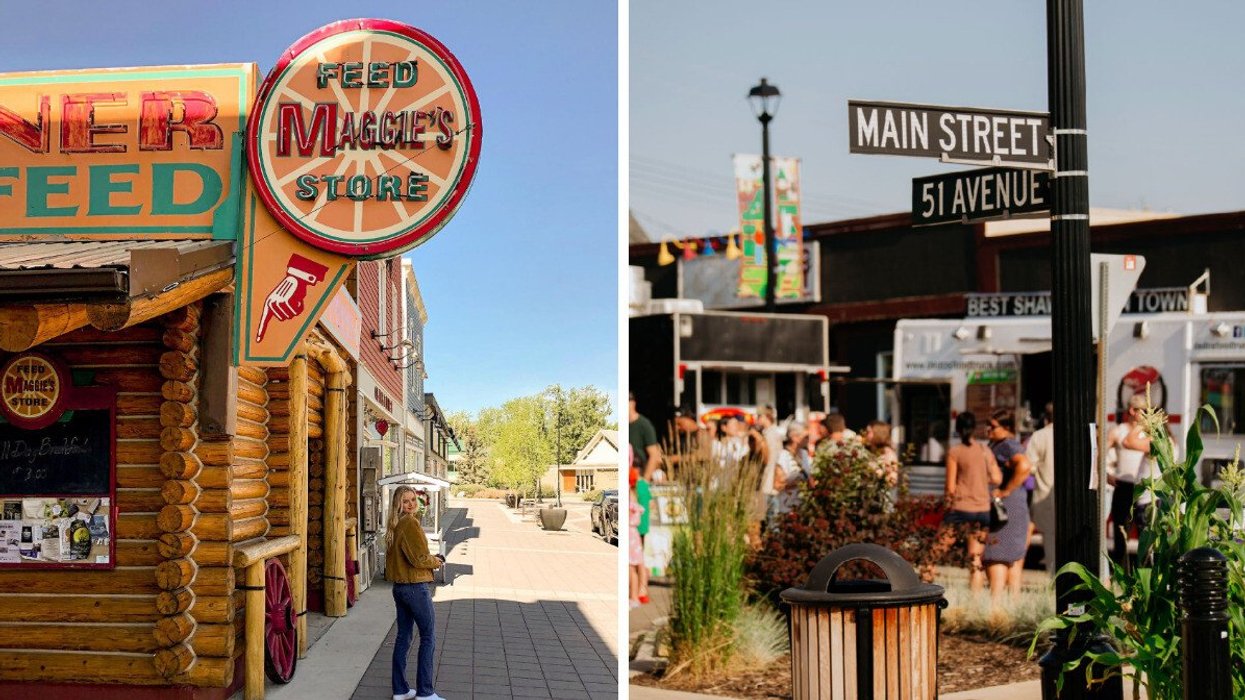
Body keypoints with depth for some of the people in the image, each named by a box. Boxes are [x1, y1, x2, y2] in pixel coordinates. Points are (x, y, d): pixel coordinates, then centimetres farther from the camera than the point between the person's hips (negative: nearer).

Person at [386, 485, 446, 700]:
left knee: (403, 636, 14)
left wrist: (430, 559, 11)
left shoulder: (395, 526, 10)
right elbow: (419, 558, -20)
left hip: (399, 586, 9)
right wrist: (436, 562, -1)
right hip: (416, 587, -9)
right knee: (428, 638, 1)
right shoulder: (410, 523, -18)